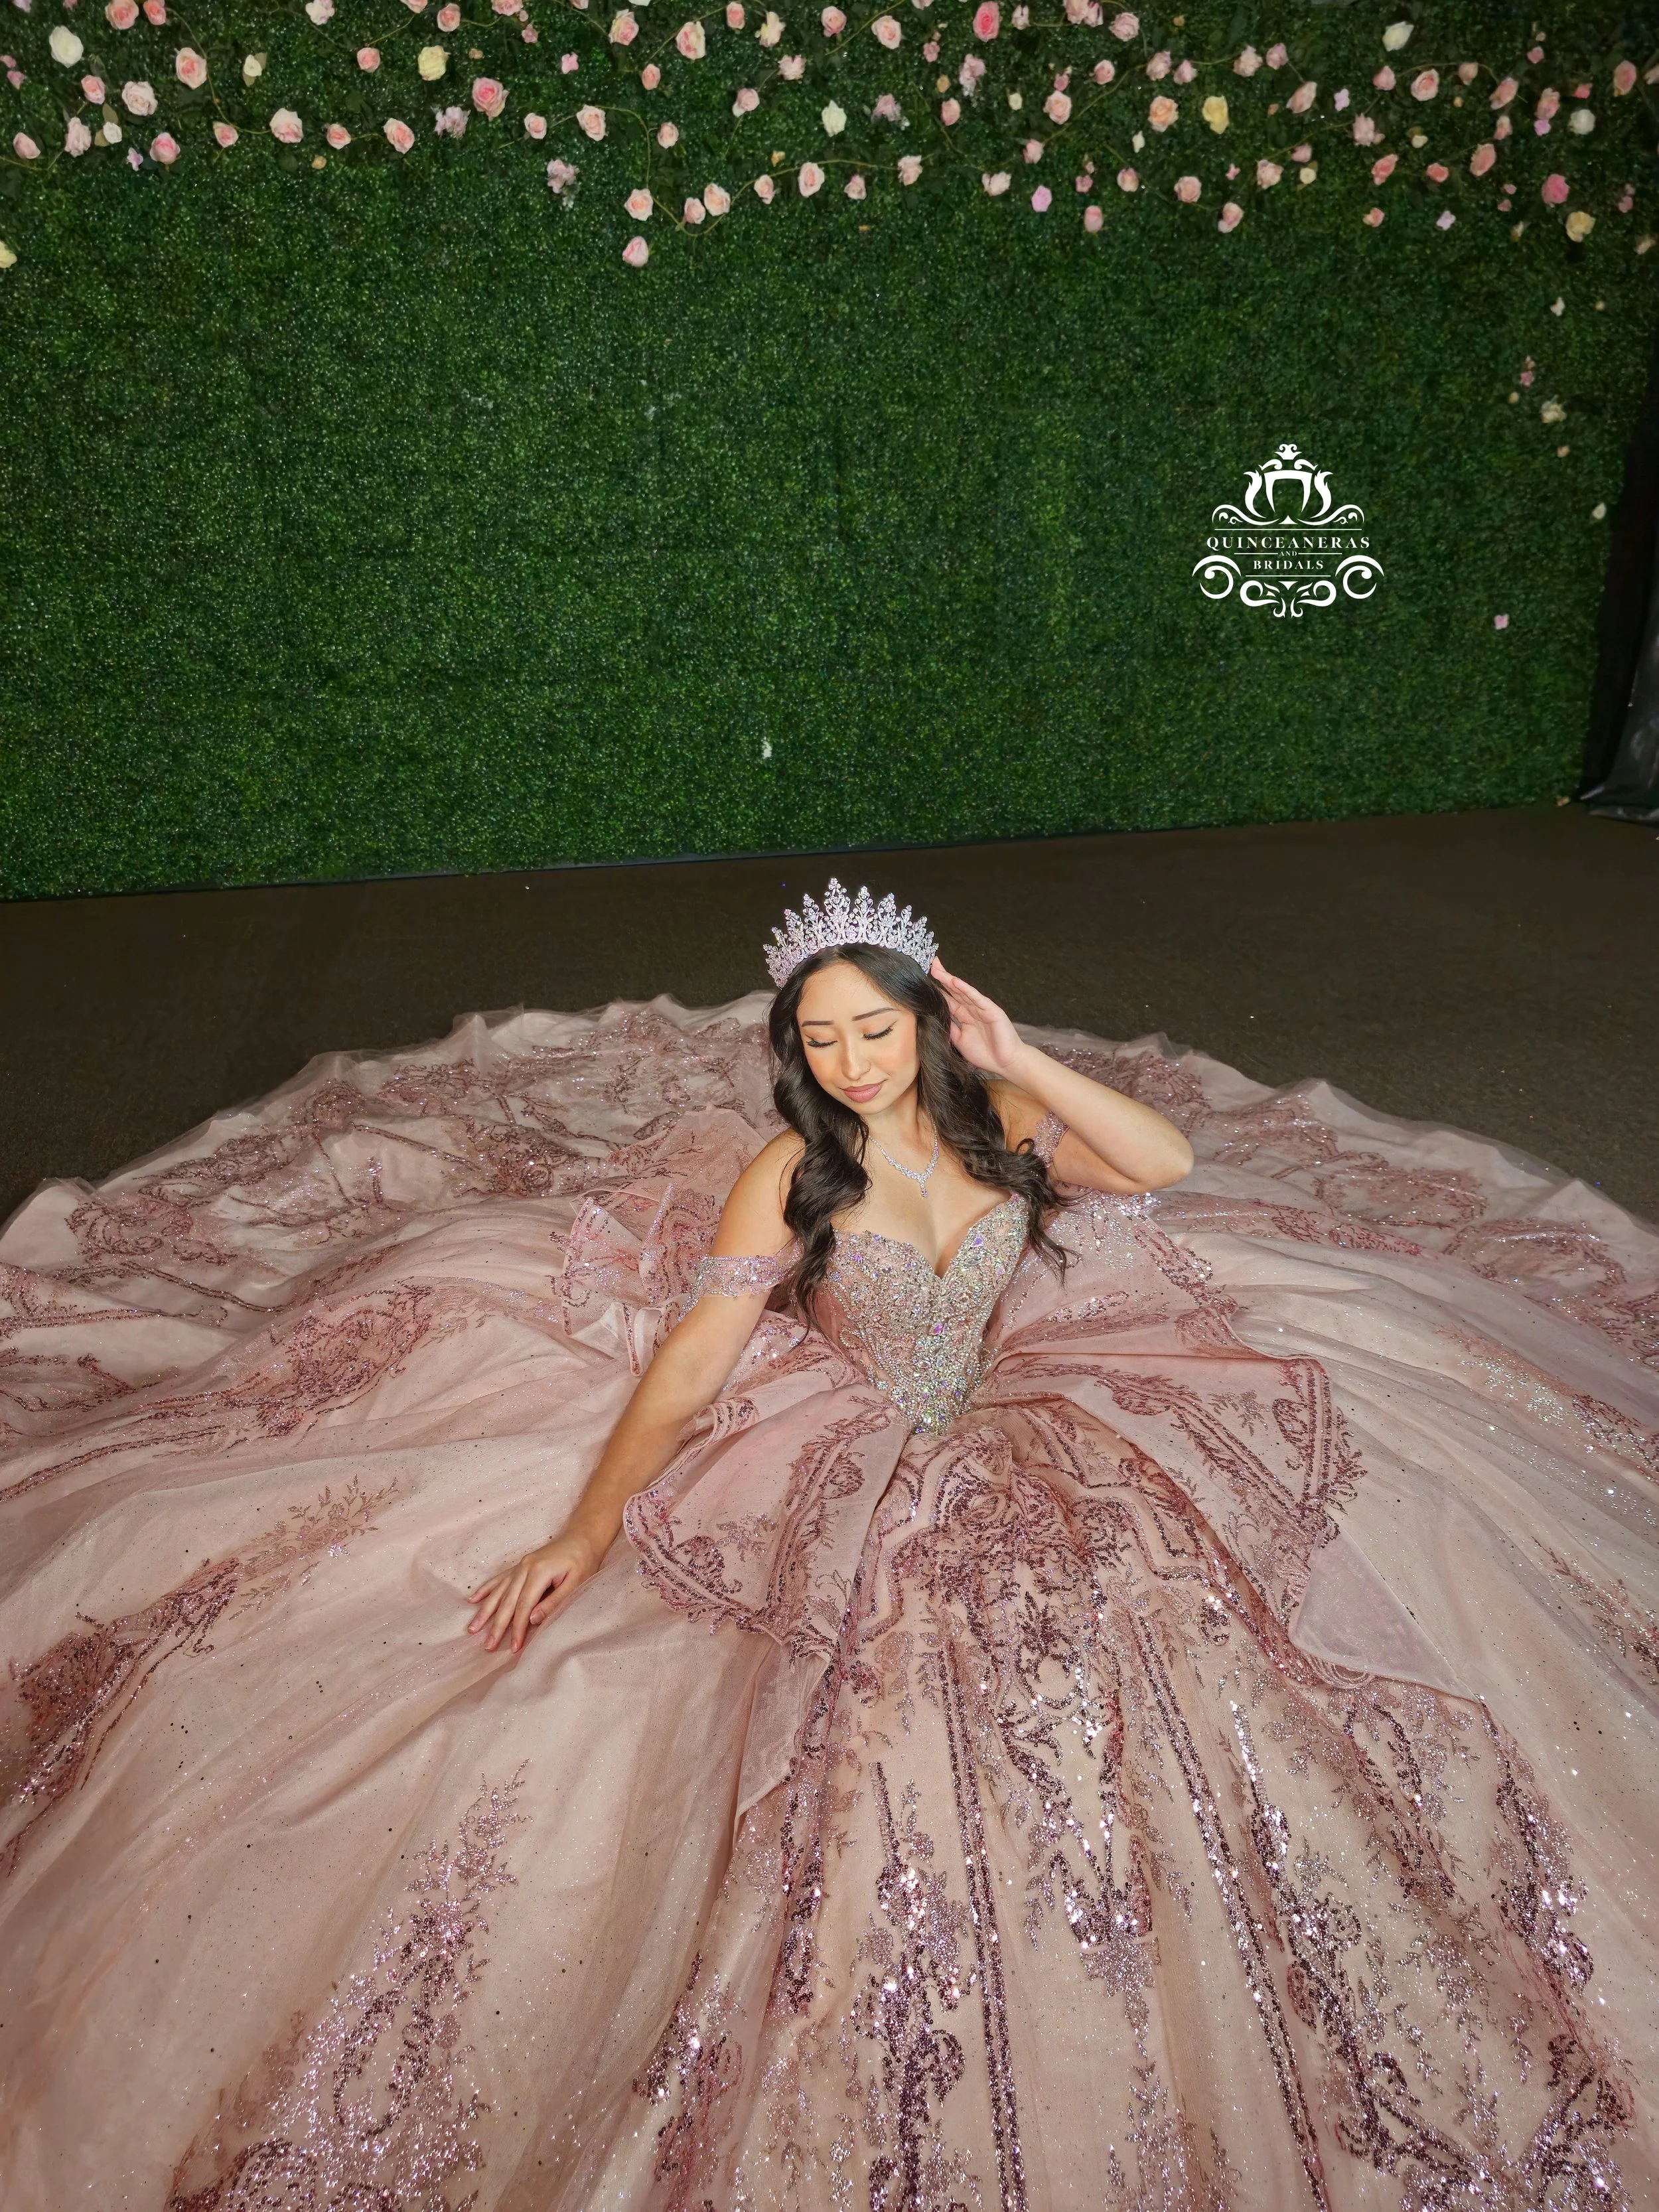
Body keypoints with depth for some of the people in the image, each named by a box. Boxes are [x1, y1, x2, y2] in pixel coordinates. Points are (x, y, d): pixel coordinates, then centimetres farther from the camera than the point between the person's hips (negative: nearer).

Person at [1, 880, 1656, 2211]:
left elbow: (1173, 1158, -10)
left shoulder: (995, 1117, -1)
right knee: (889, 1688, -24)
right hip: (847, 1456, -3)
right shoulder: (785, 1171, -10)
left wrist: (1019, 1060, -16)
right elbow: (689, 1355, -13)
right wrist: (587, 1524, -20)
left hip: (1003, 1421, 3)